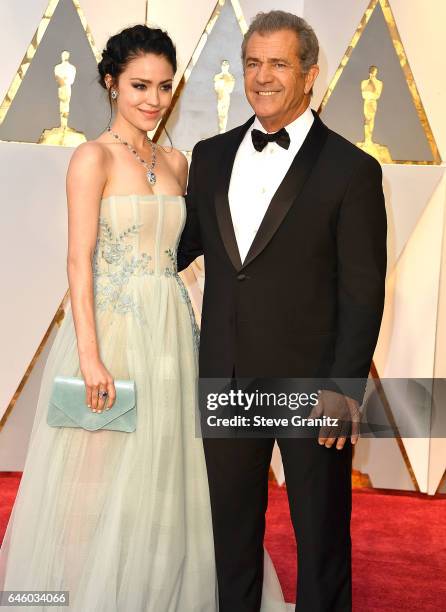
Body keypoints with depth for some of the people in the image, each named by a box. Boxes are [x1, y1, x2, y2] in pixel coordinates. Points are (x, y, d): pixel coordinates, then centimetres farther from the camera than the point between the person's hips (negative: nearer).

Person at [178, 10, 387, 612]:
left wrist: (344, 387, -15)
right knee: (232, 525, 17)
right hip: (226, 380, 5)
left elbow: (363, 293, -10)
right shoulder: (211, 156, 7)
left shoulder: (351, 169, -8)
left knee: (321, 535, 11)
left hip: (311, 384, -4)